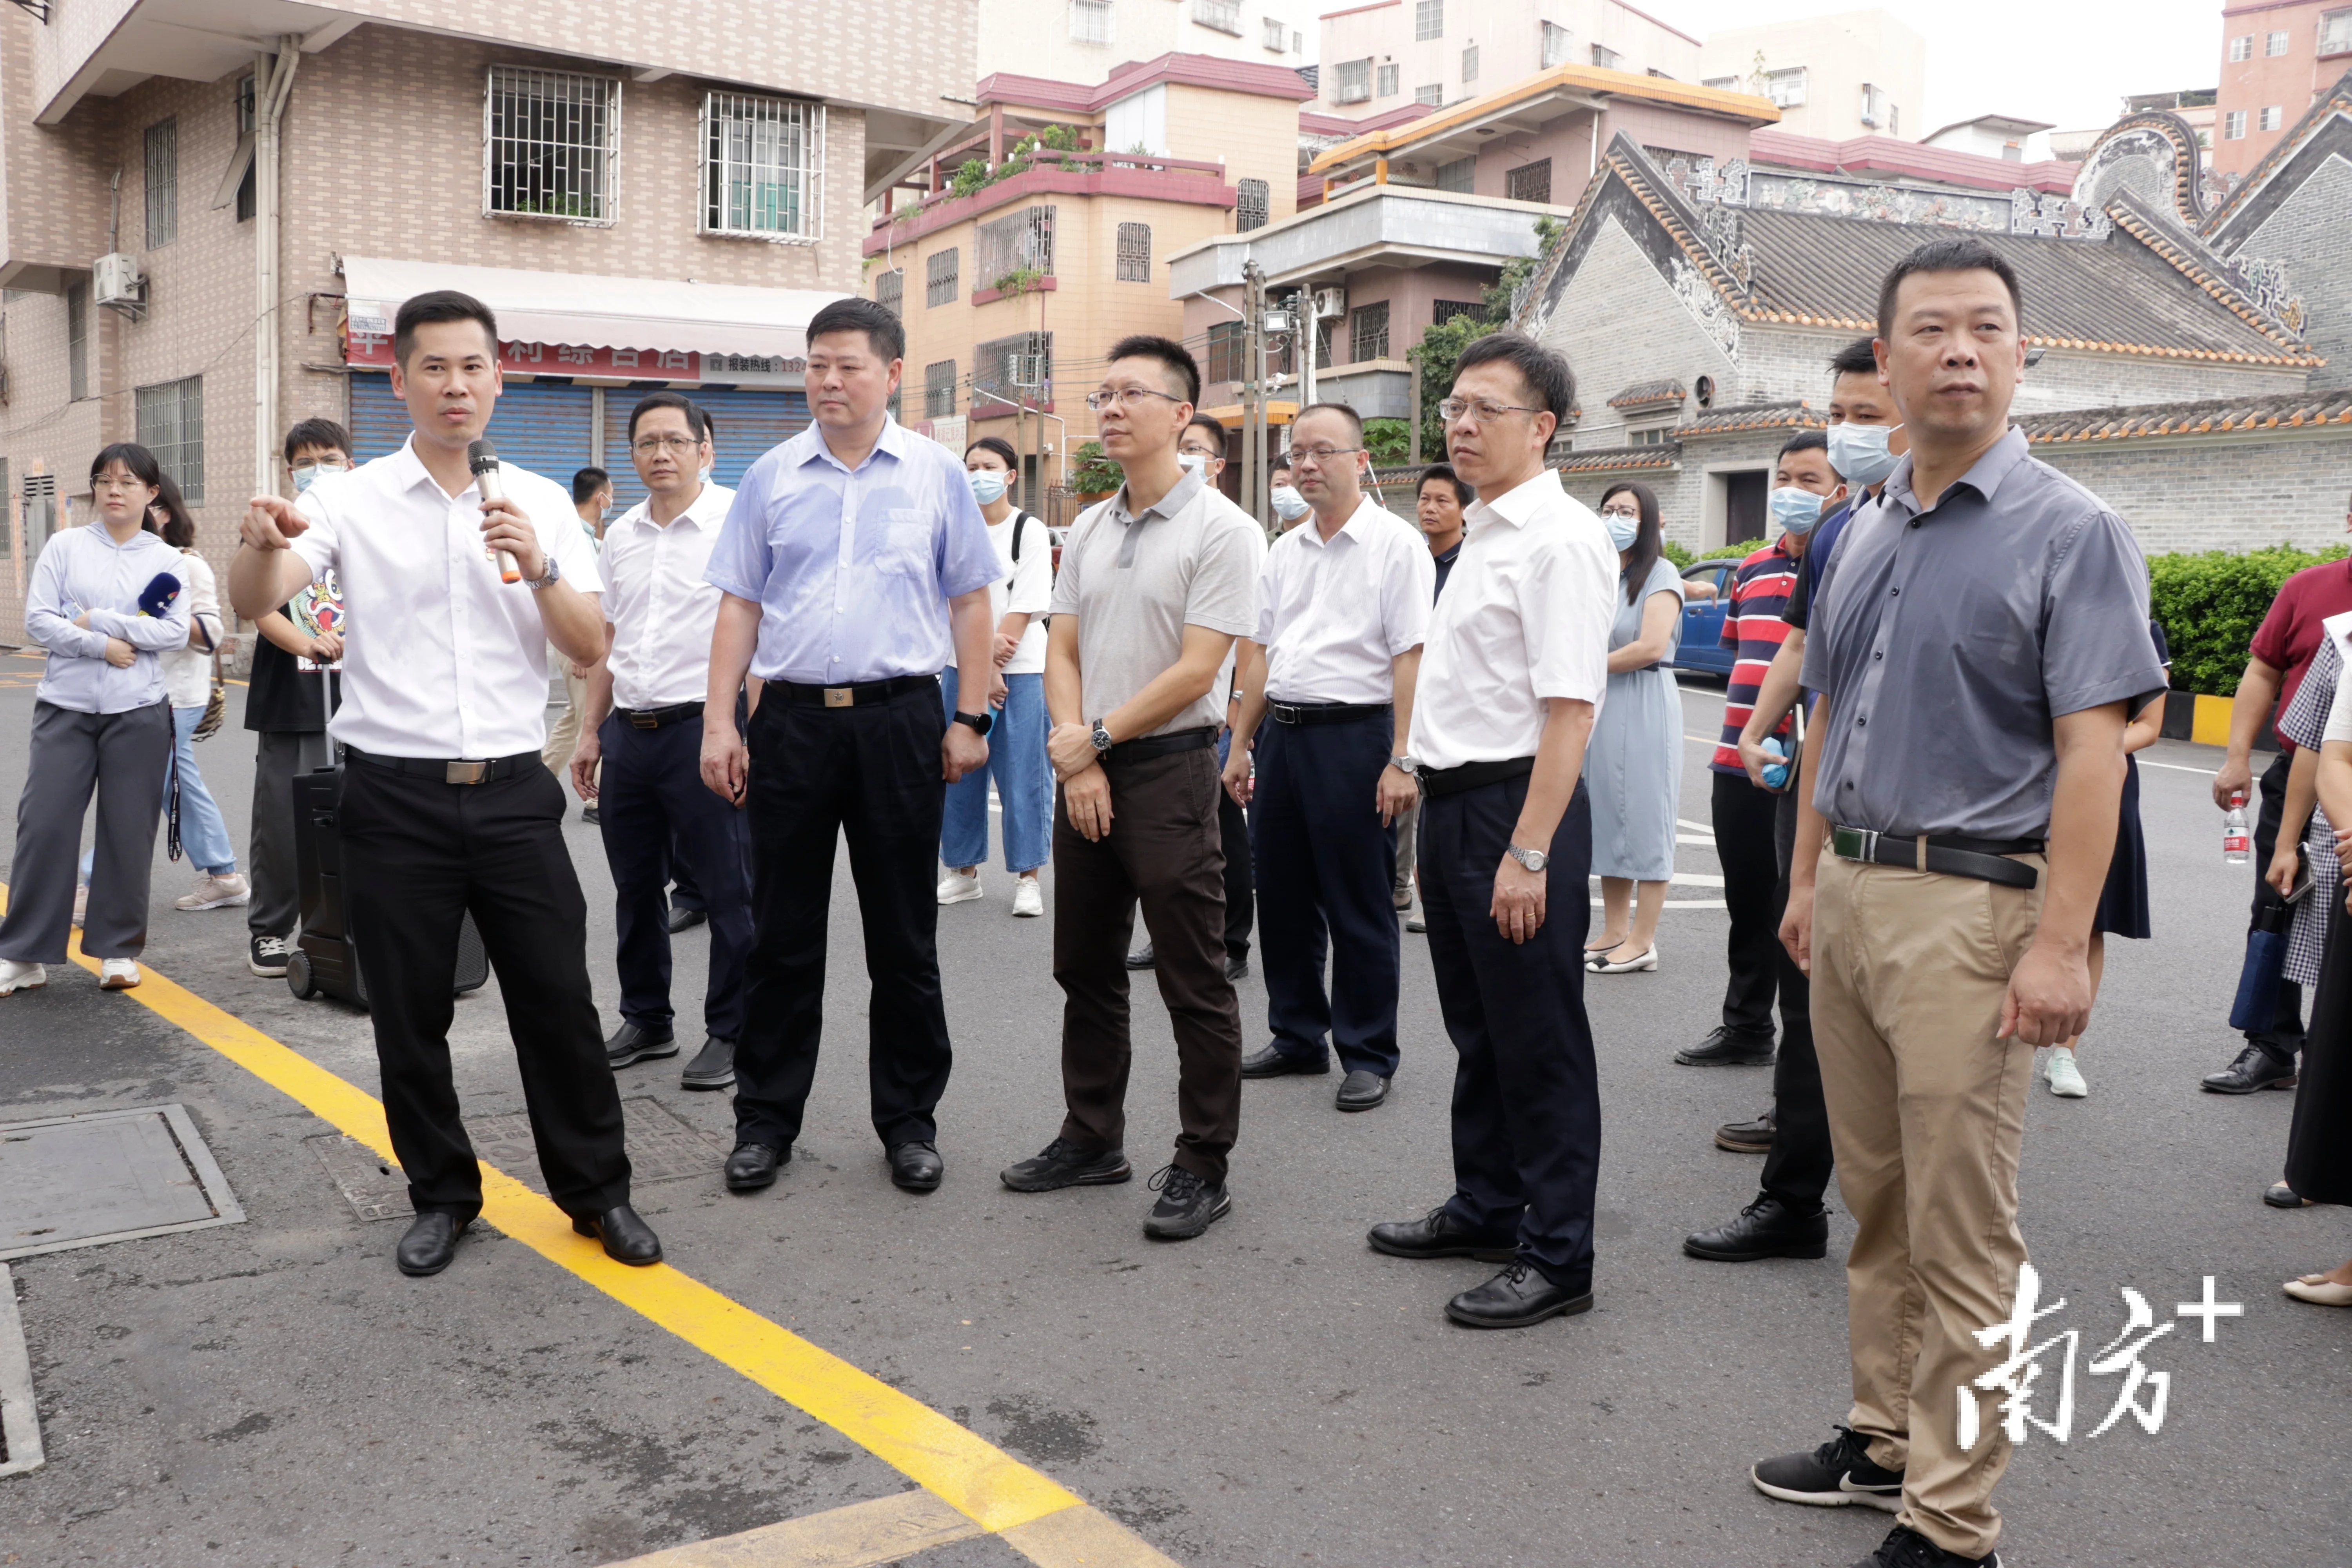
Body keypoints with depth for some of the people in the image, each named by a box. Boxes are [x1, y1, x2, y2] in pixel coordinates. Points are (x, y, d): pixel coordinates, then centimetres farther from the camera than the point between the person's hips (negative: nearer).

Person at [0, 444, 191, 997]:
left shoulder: (169, 561, 5)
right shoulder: (65, 546, 4)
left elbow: (175, 633, -7)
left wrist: (97, 620, -11)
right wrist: (102, 646, -14)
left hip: (139, 713, 0)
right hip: (64, 708, 0)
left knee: (128, 832, 4)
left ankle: (119, 949, 16)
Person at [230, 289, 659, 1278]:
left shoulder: (541, 504, 5)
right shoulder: (353, 499, 0)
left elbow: (590, 649, 0)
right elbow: (256, 602, -14)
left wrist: (539, 566, -18)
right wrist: (262, 543, -37)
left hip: (514, 791, 1)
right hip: (394, 796, -1)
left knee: (557, 999, 4)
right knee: (410, 1015, 9)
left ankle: (596, 1189, 20)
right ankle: (441, 1196, 26)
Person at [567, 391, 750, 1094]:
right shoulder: (621, 536, 14)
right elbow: (605, 641, 19)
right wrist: (591, 732, 17)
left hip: (703, 727, -7)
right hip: (628, 731, 7)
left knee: (729, 890, -1)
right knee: (635, 889, 15)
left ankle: (732, 1035, 11)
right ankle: (646, 1021, 29)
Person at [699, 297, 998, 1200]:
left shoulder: (937, 474, 3)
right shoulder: (771, 477, 6)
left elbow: (970, 603, 4)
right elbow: (740, 607, 6)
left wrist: (970, 720, -3)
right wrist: (719, 725, 0)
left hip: (900, 718, -1)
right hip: (791, 719, 1)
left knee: (904, 936, 7)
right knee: (782, 932, 8)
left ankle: (910, 1122, 20)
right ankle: (765, 1121, 21)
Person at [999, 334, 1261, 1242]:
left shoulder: (1221, 530, -9)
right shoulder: (1089, 529, 12)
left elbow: (1196, 670, -15)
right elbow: (1063, 651, 9)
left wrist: (1098, 737, -10)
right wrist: (1077, 761, -5)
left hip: (1170, 767, -7)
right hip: (1082, 767, 7)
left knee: (1194, 984, -1)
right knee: (1085, 969, 15)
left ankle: (1202, 1168, 10)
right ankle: (1092, 1139, 29)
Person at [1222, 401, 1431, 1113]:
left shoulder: (1395, 543, -6)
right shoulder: (1284, 552, 14)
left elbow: (1411, 656, -13)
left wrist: (1402, 761, -19)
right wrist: (1242, 746, 14)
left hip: (1353, 734, -7)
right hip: (1282, 733, 7)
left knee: (1359, 908, 1)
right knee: (1283, 897, 13)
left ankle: (1367, 1056, 13)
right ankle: (1297, 1038, 27)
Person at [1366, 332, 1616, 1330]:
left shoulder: (1560, 540, -15)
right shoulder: (1483, 535, 14)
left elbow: (1568, 709, -22)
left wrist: (1528, 855, -26)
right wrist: (1439, 816, 19)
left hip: (1517, 806, -9)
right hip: (1452, 800, 9)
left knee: (1539, 1042, 1)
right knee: (1477, 1027, 20)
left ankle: (1556, 1257, 14)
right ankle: (1486, 1209, 36)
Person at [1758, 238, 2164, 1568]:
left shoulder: (2071, 533, -7)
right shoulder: (1868, 534, 13)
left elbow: (2093, 748, -14)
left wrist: (2059, 944, -20)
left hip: (1969, 907, -7)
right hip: (1851, 894, 7)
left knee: (1961, 1230, -1)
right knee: (1876, 1198, 16)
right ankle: (1888, 1437, 30)